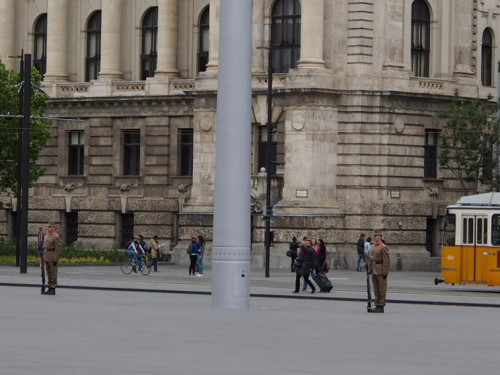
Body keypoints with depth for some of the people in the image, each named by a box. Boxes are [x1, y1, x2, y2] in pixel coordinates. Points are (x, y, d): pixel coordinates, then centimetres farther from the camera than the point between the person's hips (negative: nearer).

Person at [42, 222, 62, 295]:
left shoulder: (56, 237, -13)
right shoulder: (47, 236, 15)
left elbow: (58, 249, -16)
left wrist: (55, 259, -20)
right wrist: (44, 257, 18)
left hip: (53, 257, -9)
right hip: (47, 256, 9)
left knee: (53, 273, -6)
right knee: (49, 273, 10)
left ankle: (53, 290, -3)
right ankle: (50, 289, 14)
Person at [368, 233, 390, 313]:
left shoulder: (383, 247, -11)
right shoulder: (373, 247, 15)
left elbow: (386, 261, -14)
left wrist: (385, 272, -18)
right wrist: (370, 269, 15)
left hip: (381, 271, -8)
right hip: (374, 271, 8)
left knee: (382, 289, -3)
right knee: (376, 289, 11)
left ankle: (381, 306, 0)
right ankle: (377, 305, 17)